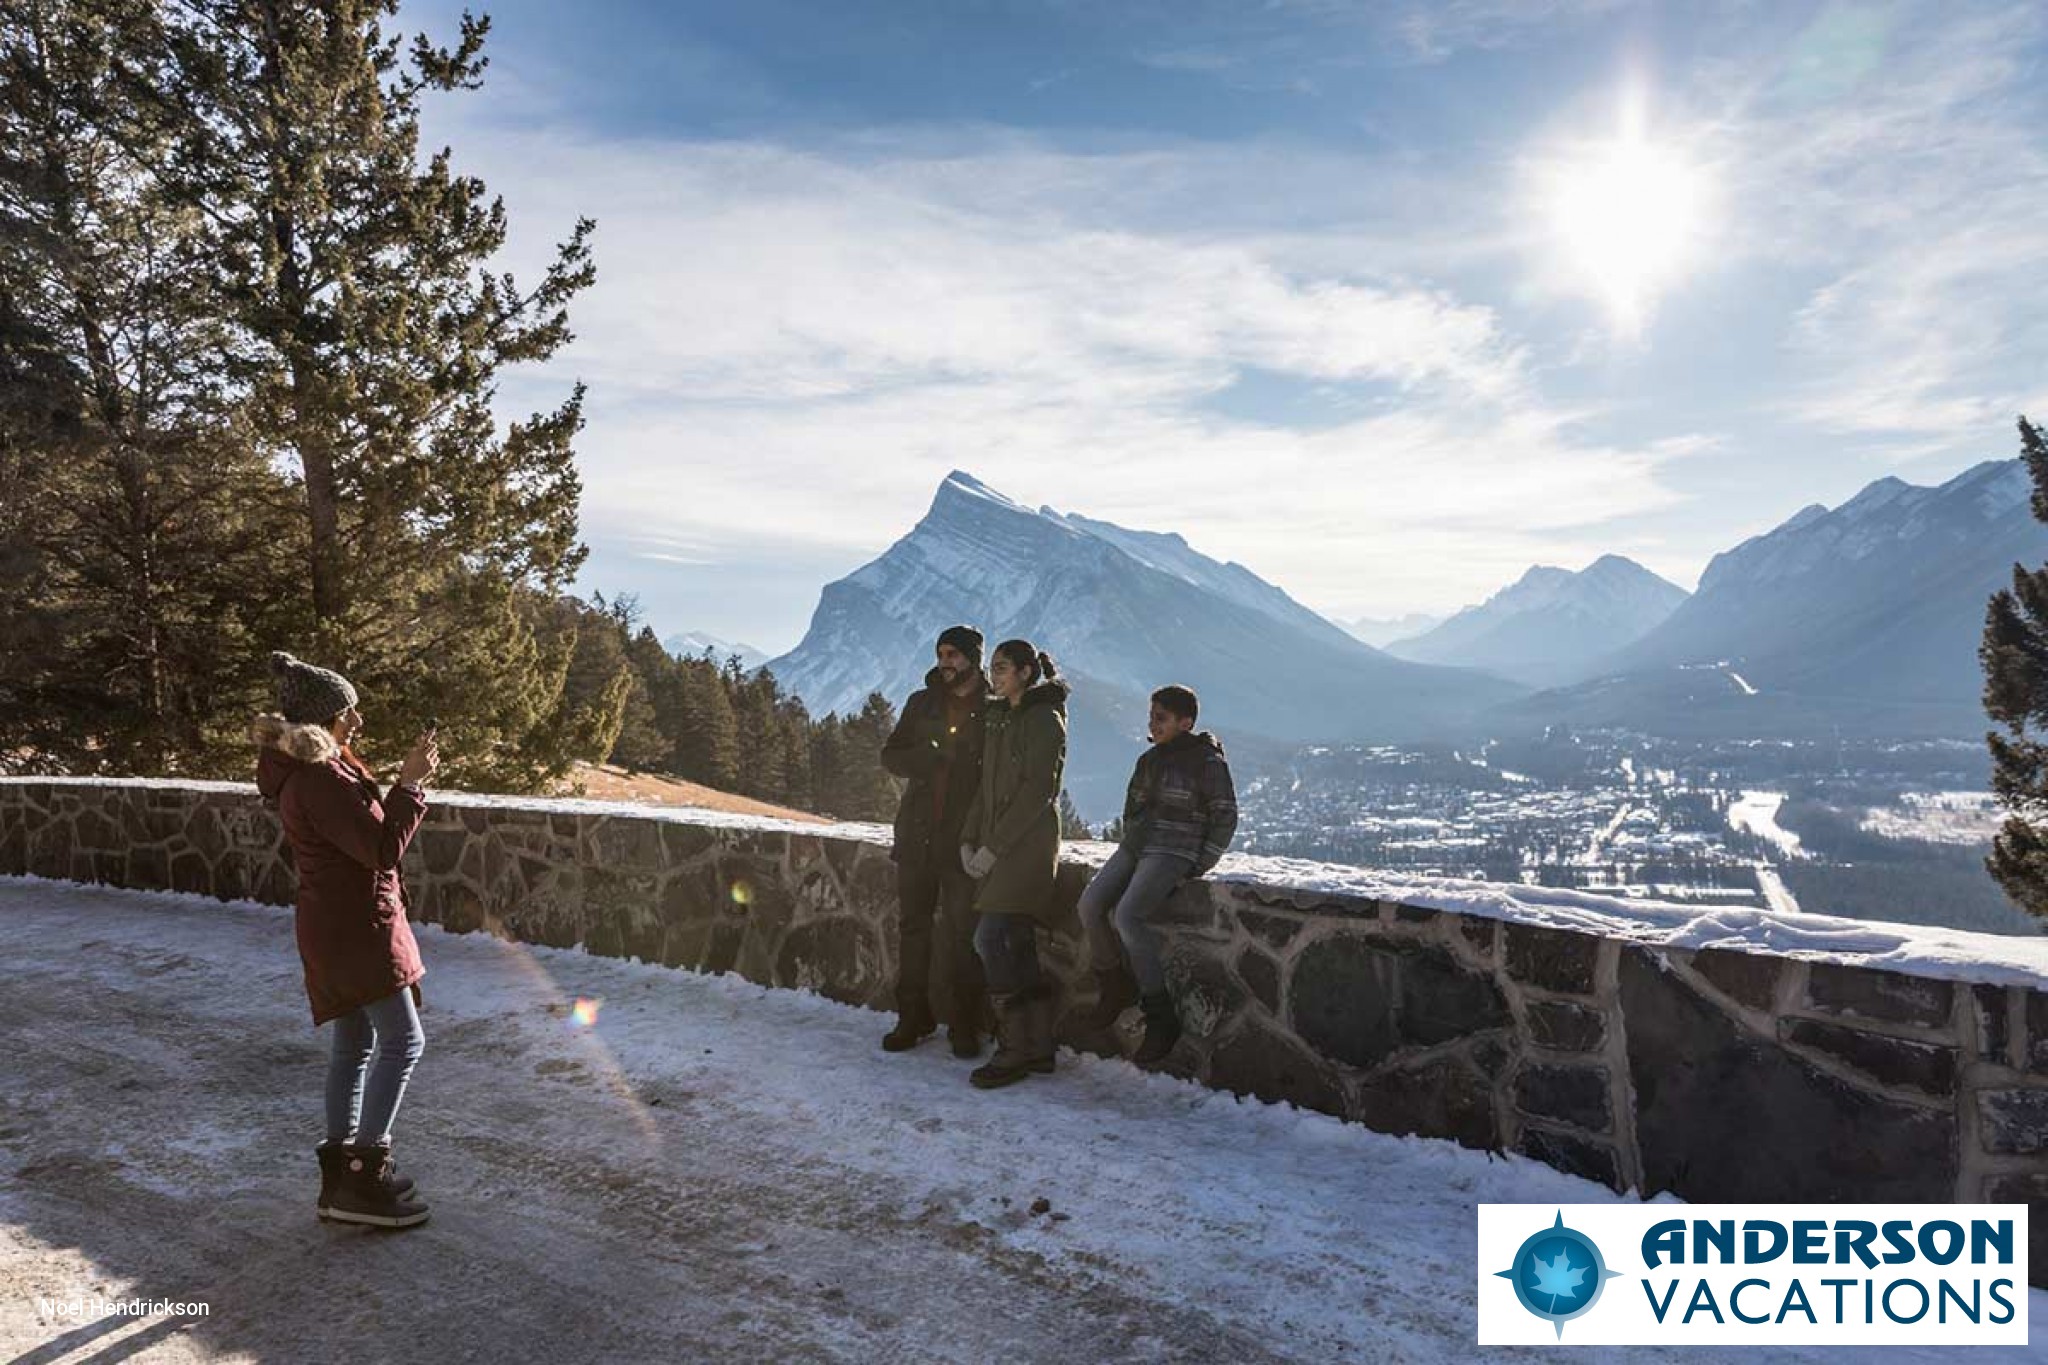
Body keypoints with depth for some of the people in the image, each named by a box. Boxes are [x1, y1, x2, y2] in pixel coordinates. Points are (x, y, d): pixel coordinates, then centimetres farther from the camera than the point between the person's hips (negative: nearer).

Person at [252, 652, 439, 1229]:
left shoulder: (312, 769, 12)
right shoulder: (320, 780, -20)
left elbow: (364, 826, 21)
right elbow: (383, 848, -22)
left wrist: (407, 782, 8)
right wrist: (411, 783, -17)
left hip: (338, 926, 11)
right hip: (356, 927, -11)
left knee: (354, 1046, 14)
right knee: (403, 1041, -9)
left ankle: (340, 1176, 21)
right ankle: (364, 1178, -6)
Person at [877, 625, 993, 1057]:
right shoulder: (922, 703, 10)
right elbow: (891, 755, 10)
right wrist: (929, 758, -10)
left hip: (964, 838, -4)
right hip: (917, 833, 4)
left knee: (961, 933, 0)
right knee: (912, 926, 9)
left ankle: (966, 1025, 12)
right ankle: (912, 1018, 21)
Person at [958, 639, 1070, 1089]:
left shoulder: (1045, 719, -7)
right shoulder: (999, 718, 18)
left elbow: (1037, 790, -15)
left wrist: (993, 847, -16)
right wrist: (969, 840, 6)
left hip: (1029, 844, -8)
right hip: (997, 846, 8)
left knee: (991, 938, -15)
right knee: (1016, 946, 7)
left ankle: (1014, 1051, -7)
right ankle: (1038, 1048, 15)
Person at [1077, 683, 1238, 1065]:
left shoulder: (1208, 762, -6)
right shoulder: (1149, 759, 16)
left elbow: (1225, 817, -4)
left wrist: (1199, 866, -9)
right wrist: (1127, 845, 11)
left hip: (1172, 852, -7)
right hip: (1135, 846, 8)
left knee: (1127, 916, -26)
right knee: (1091, 904, -11)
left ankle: (1160, 1018, -18)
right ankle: (1115, 987, 7)